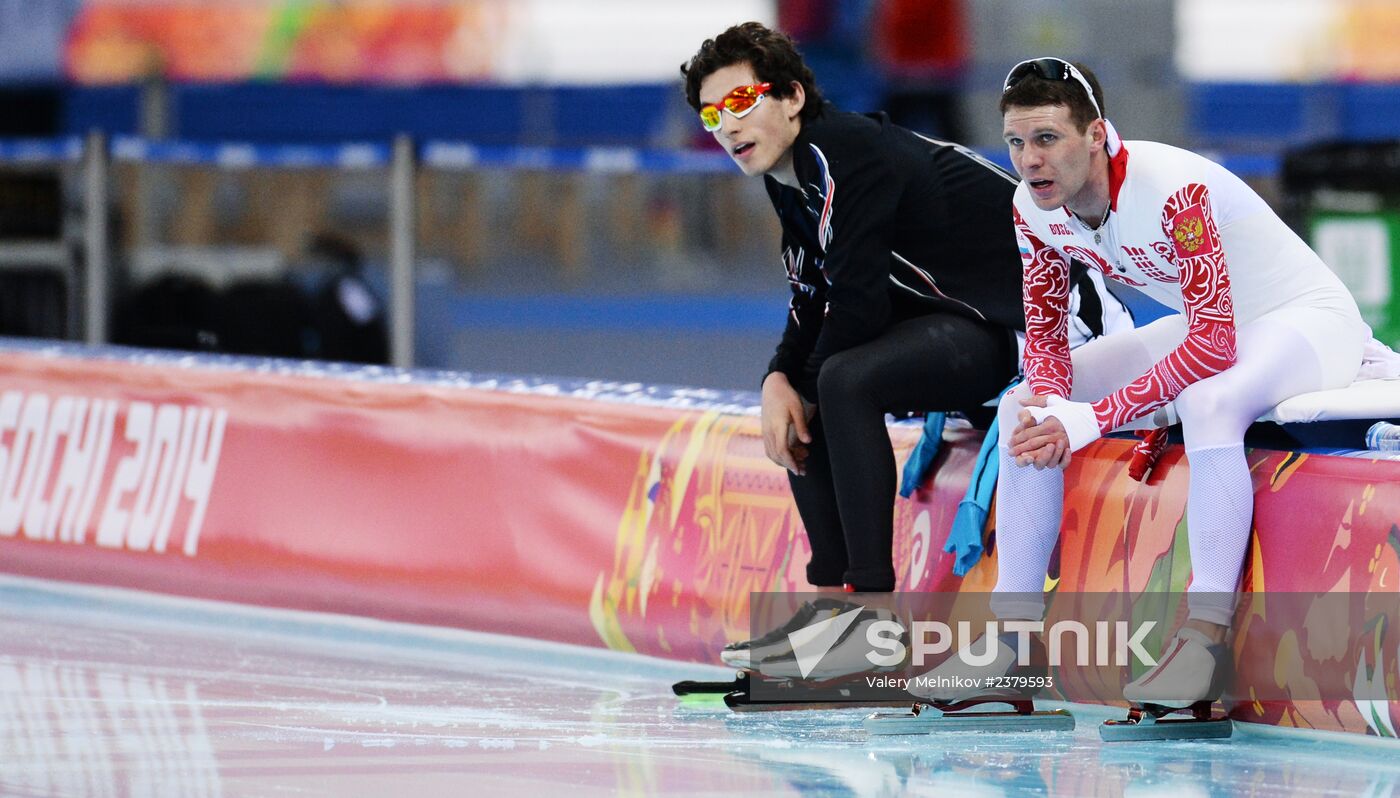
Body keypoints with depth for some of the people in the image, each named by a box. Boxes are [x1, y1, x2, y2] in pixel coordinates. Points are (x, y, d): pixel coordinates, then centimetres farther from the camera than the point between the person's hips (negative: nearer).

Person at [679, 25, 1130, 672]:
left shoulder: (846, 154, -21)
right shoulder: (790, 177, 9)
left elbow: (858, 303, -23)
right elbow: (813, 302, 13)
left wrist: (807, 388, -7)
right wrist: (781, 382, -6)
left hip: (1036, 320, -11)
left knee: (845, 382, -28)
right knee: (800, 396, 9)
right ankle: (833, 602, 8)